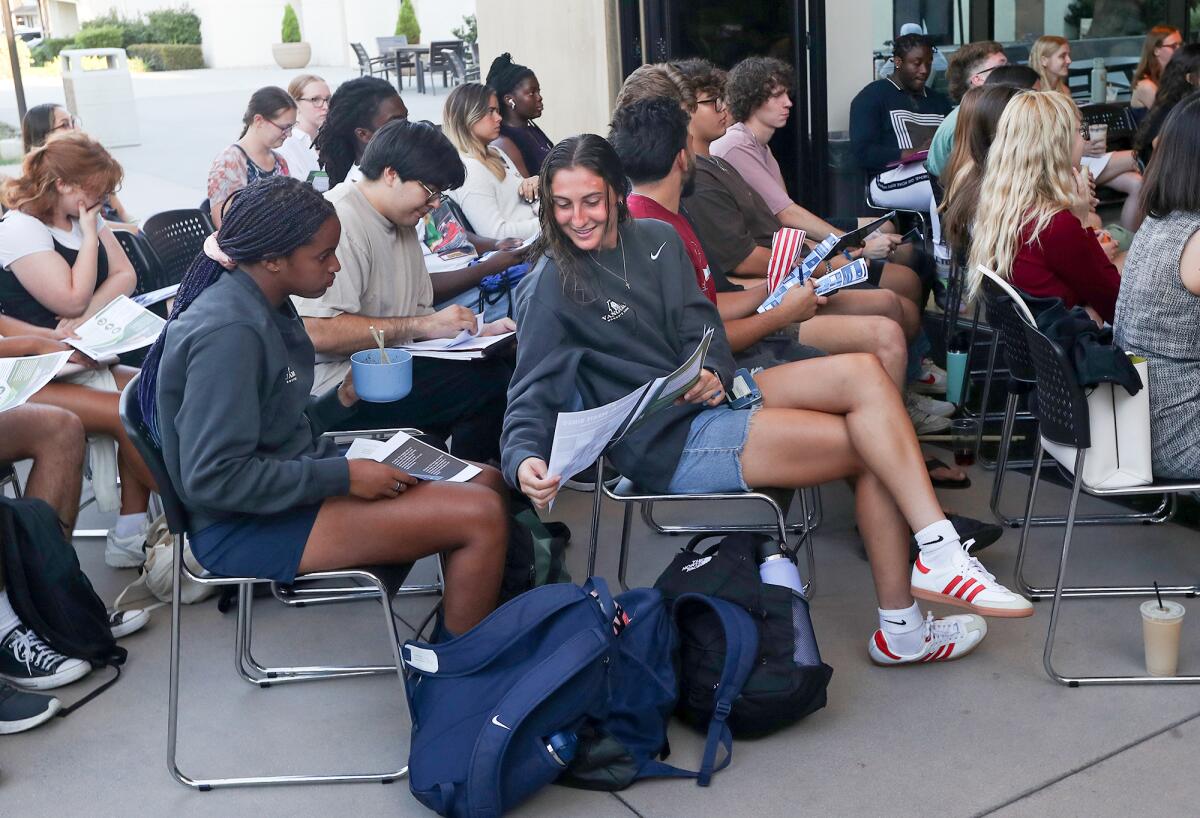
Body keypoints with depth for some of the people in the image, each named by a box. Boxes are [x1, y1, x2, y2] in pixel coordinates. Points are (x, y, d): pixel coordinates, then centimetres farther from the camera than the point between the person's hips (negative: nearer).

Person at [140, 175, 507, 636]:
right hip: (246, 528, -10)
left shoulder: (267, 307, 7)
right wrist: (343, 476, -22)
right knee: (481, 516, -18)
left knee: (485, 482, 10)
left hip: (290, 484, 10)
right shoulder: (230, 331, -23)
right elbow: (214, 478, -25)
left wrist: (342, 400, 0)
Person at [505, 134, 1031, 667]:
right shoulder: (553, 286, -10)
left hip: (711, 397, 7)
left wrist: (711, 372, -15)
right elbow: (531, 396, -14)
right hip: (673, 443, -7)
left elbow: (700, 325, 7)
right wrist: (524, 461, -34)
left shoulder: (655, 239, 8)